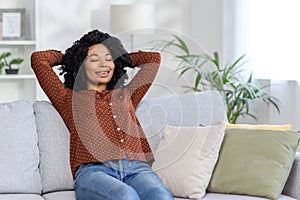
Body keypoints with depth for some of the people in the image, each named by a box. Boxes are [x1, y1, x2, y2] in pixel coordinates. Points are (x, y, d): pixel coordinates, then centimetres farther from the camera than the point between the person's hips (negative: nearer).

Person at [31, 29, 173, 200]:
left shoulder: (126, 96, 33)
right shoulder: (70, 99, 23)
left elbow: (154, 58, 42)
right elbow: (38, 59, 20)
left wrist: (120, 58, 48)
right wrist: (67, 57, 36)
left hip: (136, 168, 4)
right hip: (93, 170, -3)